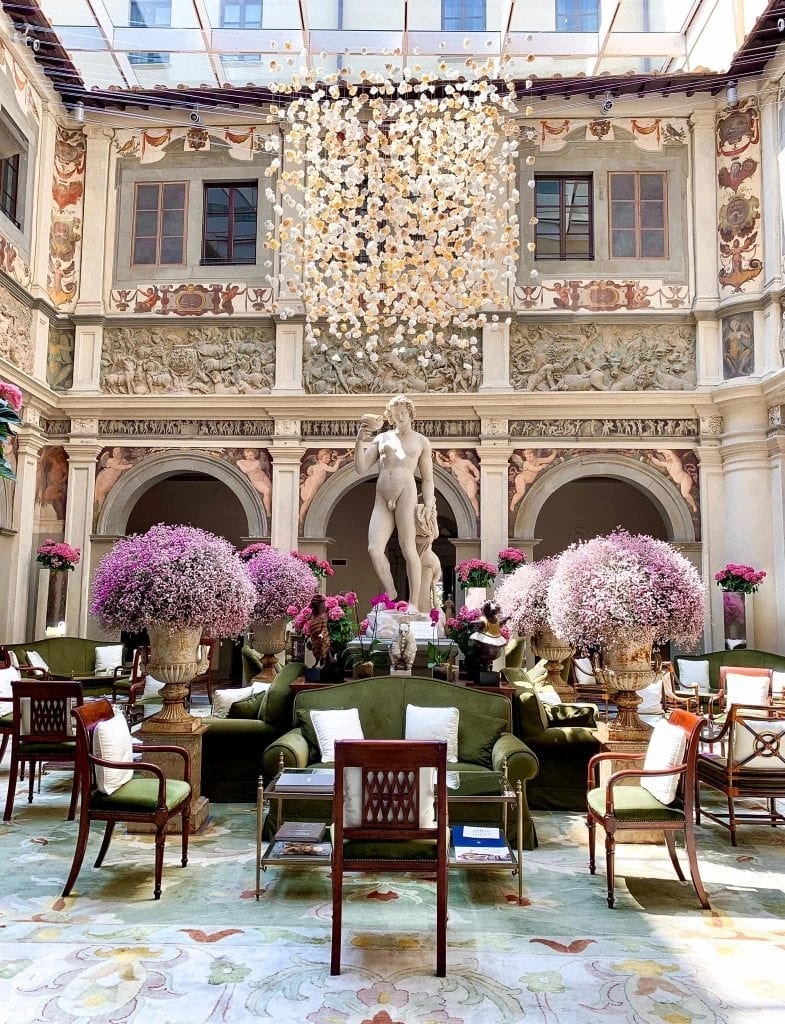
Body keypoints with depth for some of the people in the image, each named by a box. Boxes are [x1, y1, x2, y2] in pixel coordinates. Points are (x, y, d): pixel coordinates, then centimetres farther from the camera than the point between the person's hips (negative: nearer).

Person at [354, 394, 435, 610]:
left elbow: (427, 479, 11)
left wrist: (428, 505, -2)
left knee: (408, 548, -8)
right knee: (374, 549, -11)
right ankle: (391, 595, 8)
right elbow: (361, 469, 12)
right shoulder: (381, 438, 20)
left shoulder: (421, 441, 15)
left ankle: (413, 604, -4)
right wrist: (359, 443, -2)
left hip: (406, 495, -3)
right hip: (381, 500, 3)